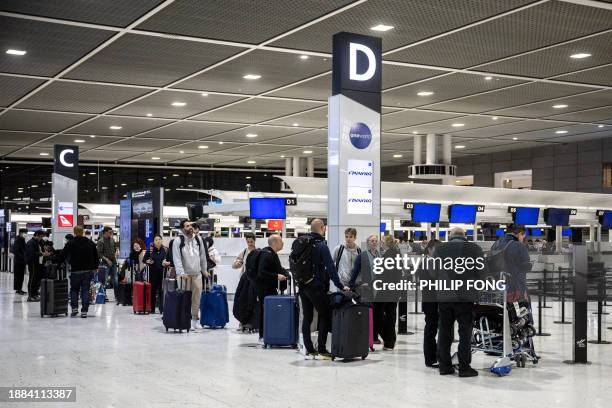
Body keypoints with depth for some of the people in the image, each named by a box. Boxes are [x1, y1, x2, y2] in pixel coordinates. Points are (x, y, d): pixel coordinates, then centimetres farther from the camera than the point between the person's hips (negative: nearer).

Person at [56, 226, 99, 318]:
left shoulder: (70, 244, -4)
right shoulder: (90, 243, 8)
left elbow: (62, 256, -3)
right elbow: (96, 256, 12)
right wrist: (95, 267, 19)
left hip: (76, 271, -2)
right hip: (88, 270, 3)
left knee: (74, 289, 13)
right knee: (85, 290, 4)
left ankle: (74, 308, 0)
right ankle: (84, 311, -1)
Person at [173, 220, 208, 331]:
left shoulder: (198, 239, 9)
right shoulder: (178, 240, -6)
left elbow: (202, 255, 18)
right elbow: (177, 258, -12)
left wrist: (204, 270, 19)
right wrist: (181, 272, -21)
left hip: (197, 274, 5)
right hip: (184, 275, -4)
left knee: (197, 297, 7)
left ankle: (194, 318, 20)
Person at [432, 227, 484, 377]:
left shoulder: (439, 248, 3)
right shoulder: (474, 248, -3)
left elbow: (433, 271, 6)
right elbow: (482, 271, -2)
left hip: (443, 296, 3)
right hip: (466, 296, -3)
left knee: (444, 331, 11)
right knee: (465, 332, 4)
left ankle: (444, 366, 14)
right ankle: (464, 367, 4)